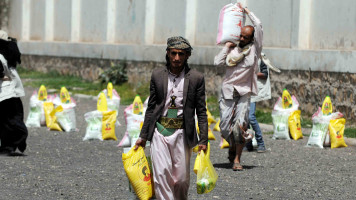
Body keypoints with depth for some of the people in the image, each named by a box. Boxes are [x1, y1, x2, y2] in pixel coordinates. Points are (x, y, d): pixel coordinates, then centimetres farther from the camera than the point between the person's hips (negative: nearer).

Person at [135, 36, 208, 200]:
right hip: (159, 131, 1)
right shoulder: (157, 75, 5)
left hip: (182, 134, -1)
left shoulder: (196, 78, 0)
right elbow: (151, 108, 11)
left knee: (182, 178, 3)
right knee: (161, 173, -13)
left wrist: (203, 140, -1)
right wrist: (143, 136, 11)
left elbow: (201, 111, 3)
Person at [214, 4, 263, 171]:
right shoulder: (233, 51, 11)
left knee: (240, 124, -14)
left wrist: (247, 11, 5)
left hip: (244, 94, -3)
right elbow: (217, 62, 2)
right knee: (225, 126, -1)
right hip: (228, 92, 3)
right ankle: (232, 147, 28)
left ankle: (237, 159, -8)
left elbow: (258, 26, -4)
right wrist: (227, 46, 4)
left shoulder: (254, 49, 3)